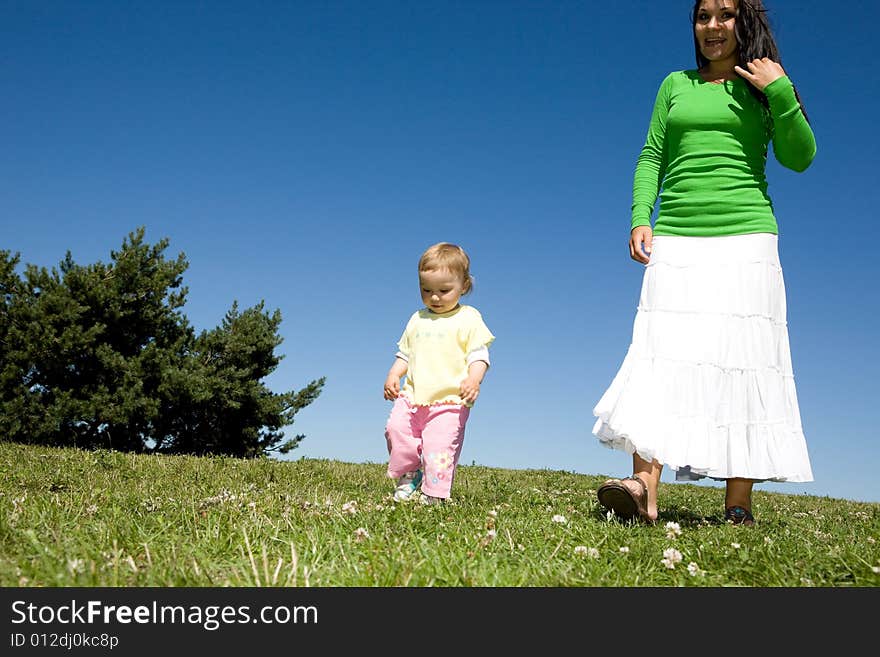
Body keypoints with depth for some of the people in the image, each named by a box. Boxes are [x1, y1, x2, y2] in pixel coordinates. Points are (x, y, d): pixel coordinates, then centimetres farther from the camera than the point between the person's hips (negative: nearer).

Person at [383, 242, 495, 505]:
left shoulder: (468, 319, -2)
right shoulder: (417, 319, 15)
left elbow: (478, 355, -7)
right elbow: (405, 353, 21)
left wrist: (474, 379, -25)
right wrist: (393, 375, 5)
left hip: (450, 401, -5)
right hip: (412, 396, 6)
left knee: (440, 446, -10)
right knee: (396, 429, -2)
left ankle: (433, 496, 3)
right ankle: (408, 475, 20)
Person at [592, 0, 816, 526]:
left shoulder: (763, 86, 13)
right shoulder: (677, 84, 18)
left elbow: (800, 158, 4)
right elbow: (651, 158, 12)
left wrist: (780, 91, -6)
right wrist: (640, 217, -3)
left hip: (745, 236, -1)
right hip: (676, 237, 1)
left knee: (741, 358, -6)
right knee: (663, 353, -12)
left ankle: (739, 503, -3)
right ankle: (645, 486, -19)